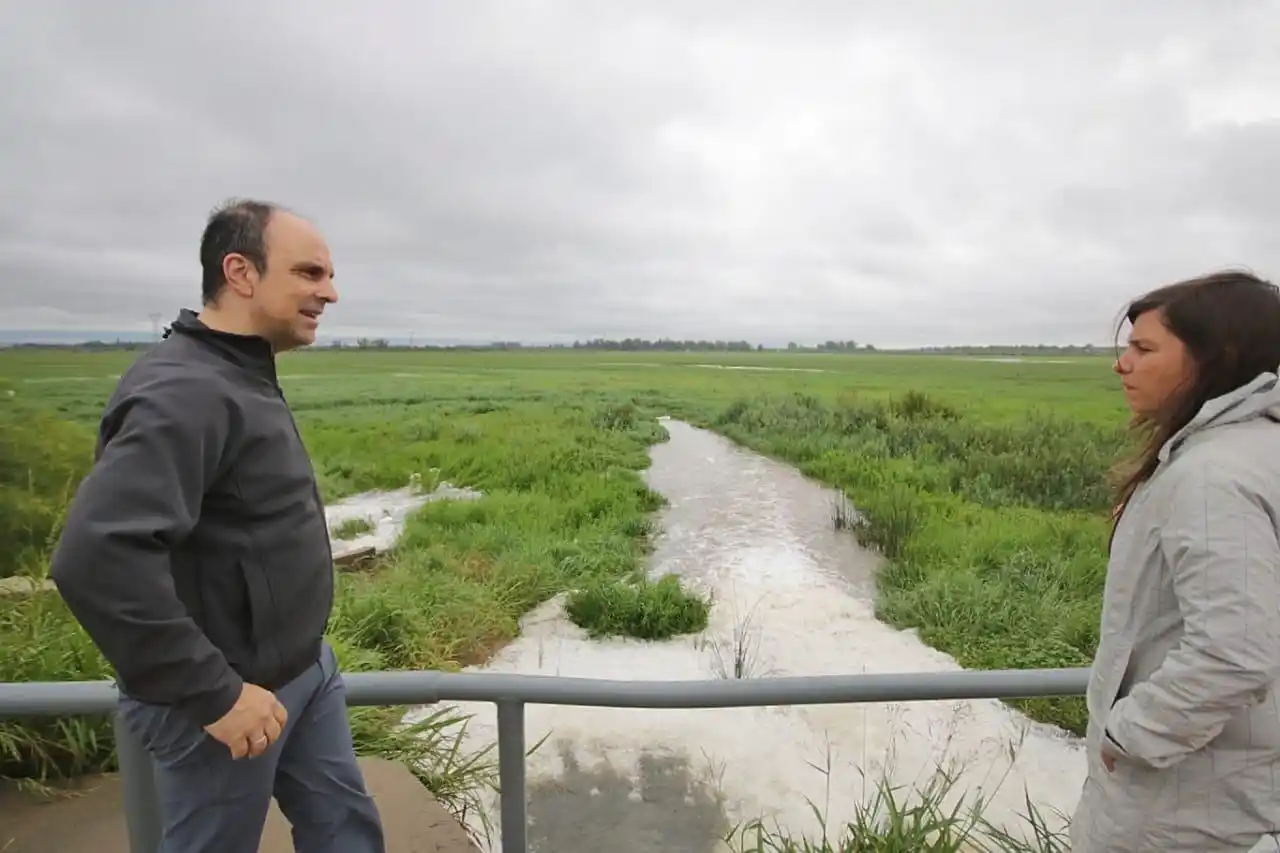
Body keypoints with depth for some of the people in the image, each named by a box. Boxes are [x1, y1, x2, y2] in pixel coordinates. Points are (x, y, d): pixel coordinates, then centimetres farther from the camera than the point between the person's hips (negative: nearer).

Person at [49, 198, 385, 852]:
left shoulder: (242, 378, 6)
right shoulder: (184, 391, -25)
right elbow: (97, 558, -34)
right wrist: (212, 695, -26)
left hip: (306, 668, 9)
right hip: (234, 693, -8)